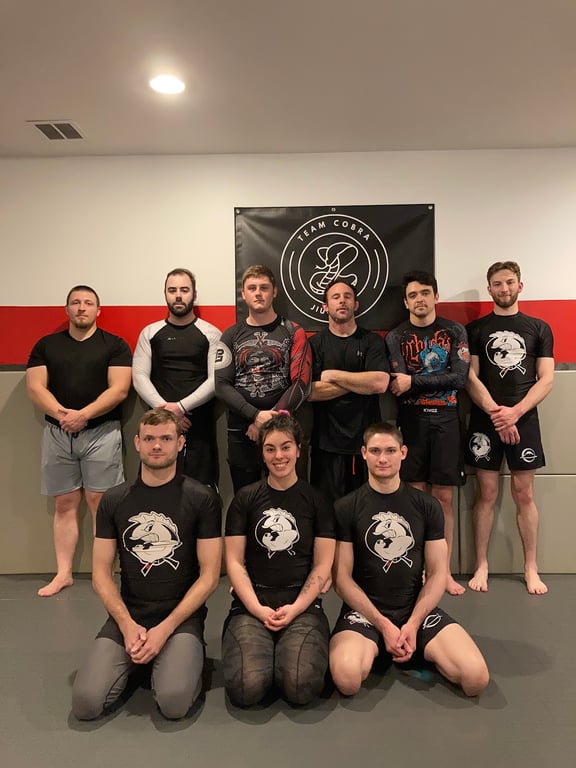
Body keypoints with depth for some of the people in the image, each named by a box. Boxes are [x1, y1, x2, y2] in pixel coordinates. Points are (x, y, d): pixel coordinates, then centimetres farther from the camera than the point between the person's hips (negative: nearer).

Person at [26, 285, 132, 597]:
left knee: (100, 503, -1)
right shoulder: (46, 345, 11)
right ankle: (63, 573, 17)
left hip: (101, 433, -3)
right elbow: (35, 387, 2)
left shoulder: (114, 345, 2)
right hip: (57, 433, 3)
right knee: (64, 504, 8)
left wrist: (83, 415, -18)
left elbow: (119, 389, -8)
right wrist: (62, 414, -16)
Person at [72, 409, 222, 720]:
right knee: (85, 703, -16)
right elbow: (101, 573, 5)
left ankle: (181, 658, 8)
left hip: (182, 617, -3)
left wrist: (165, 629, -12)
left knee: (174, 702, -25)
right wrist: (128, 625, -9)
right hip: (126, 616, 3)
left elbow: (209, 575, -6)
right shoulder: (113, 500, 5)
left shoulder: (202, 499, -5)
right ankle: (134, 661, 14)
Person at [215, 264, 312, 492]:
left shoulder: (293, 333, 3)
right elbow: (222, 385, -1)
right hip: (240, 431, 2)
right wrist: (256, 415, -15)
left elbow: (301, 384, -6)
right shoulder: (231, 336, 8)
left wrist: (270, 421, -13)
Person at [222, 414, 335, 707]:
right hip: (251, 605, 1)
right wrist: (258, 609, -9)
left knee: (301, 687, -24)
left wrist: (295, 608, -9)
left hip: (302, 605, 0)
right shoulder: (245, 499, 6)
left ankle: (288, 653, 9)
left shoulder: (317, 501, 5)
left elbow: (322, 565, 3)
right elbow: (234, 562, 2)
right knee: (246, 688, -22)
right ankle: (267, 655, 11)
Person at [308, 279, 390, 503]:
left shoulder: (373, 342, 5)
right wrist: (360, 383, -8)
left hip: (367, 440, 1)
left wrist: (333, 375, -8)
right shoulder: (315, 344, 4)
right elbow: (310, 392, -10)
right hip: (327, 442, 0)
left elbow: (380, 383, -12)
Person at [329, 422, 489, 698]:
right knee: (347, 678, -30)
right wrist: (383, 625, -13)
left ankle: (419, 653, 9)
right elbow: (342, 578, -5)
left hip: (418, 608, 2)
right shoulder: (346, 508, -3)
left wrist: (413, 624, -10)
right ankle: (374, 651, 5)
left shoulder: (427, 506, 3)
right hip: (364, 610, -1)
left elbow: (437, 574, 3)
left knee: (476, 678, -20)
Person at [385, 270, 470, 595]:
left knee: (444, 498, 4)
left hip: (447, 421, 0)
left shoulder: (455, 331, 7)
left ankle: (445, 570, 15)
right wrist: (439, 381, -14)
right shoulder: (396, 337, 5)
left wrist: (415, 381, -11)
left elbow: (460, 377, -7)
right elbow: (399, 385, -6)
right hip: (412, 420, 0)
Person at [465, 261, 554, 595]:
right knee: (486, 495, 4)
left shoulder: (539, 328, 7)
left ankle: (531, 568, 17)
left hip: (523, 420, 0)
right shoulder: (476, 329, 7)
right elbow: (470, 377, 0)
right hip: (485, 421, 0)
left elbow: (546, 380, 1)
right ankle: (482, 566, 14)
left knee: (524, 495, 5)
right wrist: (495, 413, -12)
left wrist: (514, 412, -12)